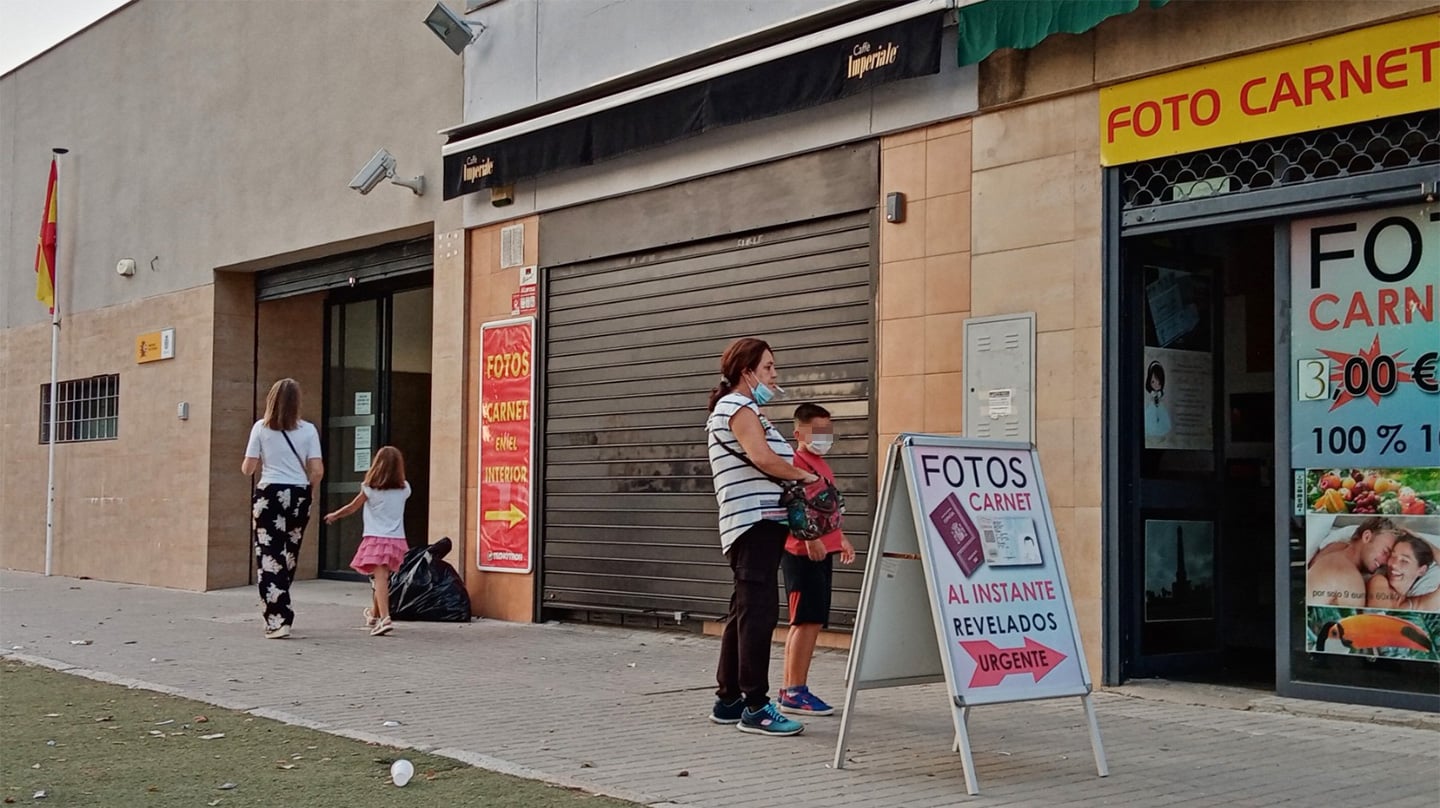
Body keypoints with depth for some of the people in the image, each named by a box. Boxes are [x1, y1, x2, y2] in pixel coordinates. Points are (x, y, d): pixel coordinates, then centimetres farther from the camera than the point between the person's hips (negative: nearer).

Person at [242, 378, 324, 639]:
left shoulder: (261, 428, -2)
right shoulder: (308, 430, 0)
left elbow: (247, 468, -2)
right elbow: (317, 470, -4)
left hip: (269, 494, -2)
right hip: (298, 495, 2)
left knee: (268, 557, -1)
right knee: (288, 557, 15)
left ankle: (277, 619, -10)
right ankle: (281, 614, 27)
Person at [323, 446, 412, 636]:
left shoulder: (370, 488, -3)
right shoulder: (404, 489, 5)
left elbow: (352, 507, 10)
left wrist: (334, 515, 26)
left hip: (376, 539, -4)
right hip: (397, 540, 4)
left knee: (380, 578, -14)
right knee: (381, 578, 20)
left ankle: (384, 618, -29)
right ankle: (374, 614, 38)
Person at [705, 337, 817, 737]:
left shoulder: (739, 408, 25)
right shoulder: (739, 407, -7)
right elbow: (761, 456, -22)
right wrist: (803, 475, -9)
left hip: (758, 522, 11)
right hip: (755, 521, -11)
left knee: (744, 612, 13)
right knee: (759, 611, -12)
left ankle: (728, 699, 19)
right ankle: (755, 707, -12)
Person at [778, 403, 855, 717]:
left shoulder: (822, 465, 21)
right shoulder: (795, 462, -10)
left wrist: (841, 539, 27)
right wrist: (810, 537, -29)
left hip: (821, 552, 10)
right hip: (803, 552, -10)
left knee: (809, 622, 11)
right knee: (808, 620, -10)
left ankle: (790, 689, 17)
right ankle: (796, 692, -7)